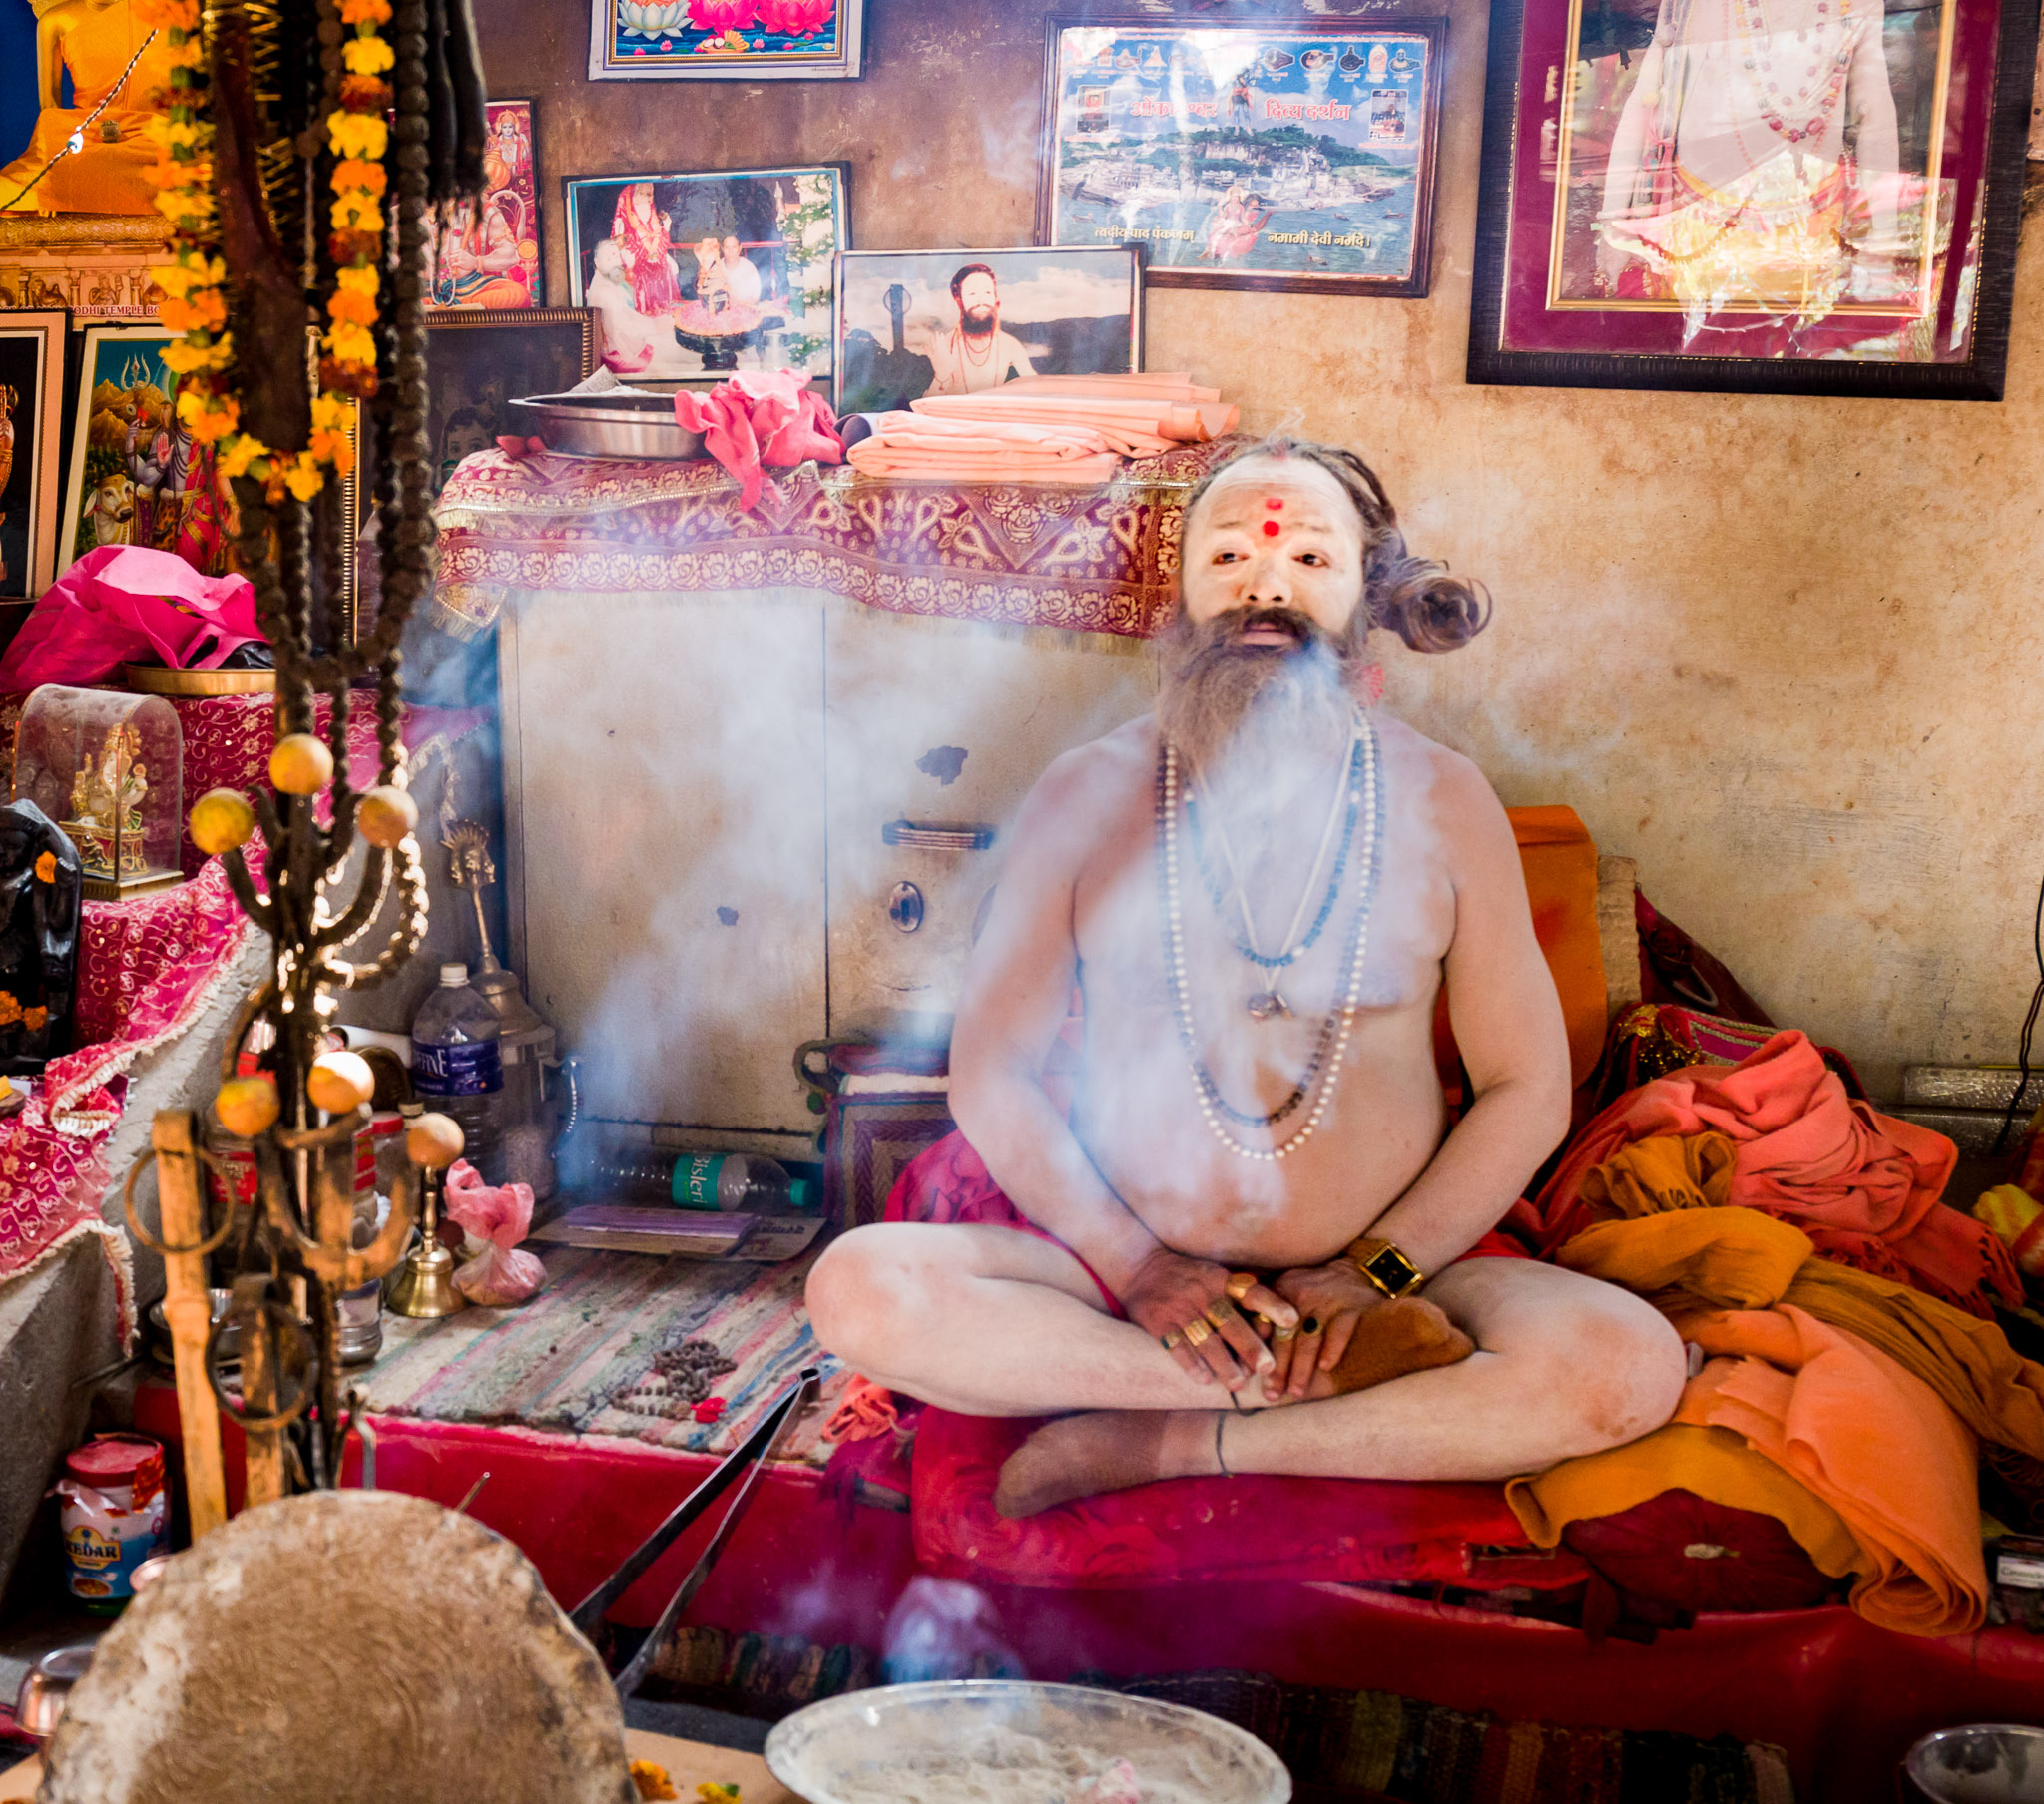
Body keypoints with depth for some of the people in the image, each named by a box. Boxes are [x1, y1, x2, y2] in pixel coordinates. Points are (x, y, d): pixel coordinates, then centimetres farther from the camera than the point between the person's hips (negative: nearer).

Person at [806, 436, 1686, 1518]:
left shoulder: (1442, 802, 3)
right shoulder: (1086, 797, 1)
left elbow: (1528, 1086, 4)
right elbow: (991, 1071, 1)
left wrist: (1379, 1270, -10)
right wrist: (1137, 1268, -12)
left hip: (1394, 1267, 0)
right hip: (1115, 1260, 0)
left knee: (1628, 1365, -27)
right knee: (860, 1288, -26)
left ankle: (1168, 1443, -21)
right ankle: (1329, 1391, -21)